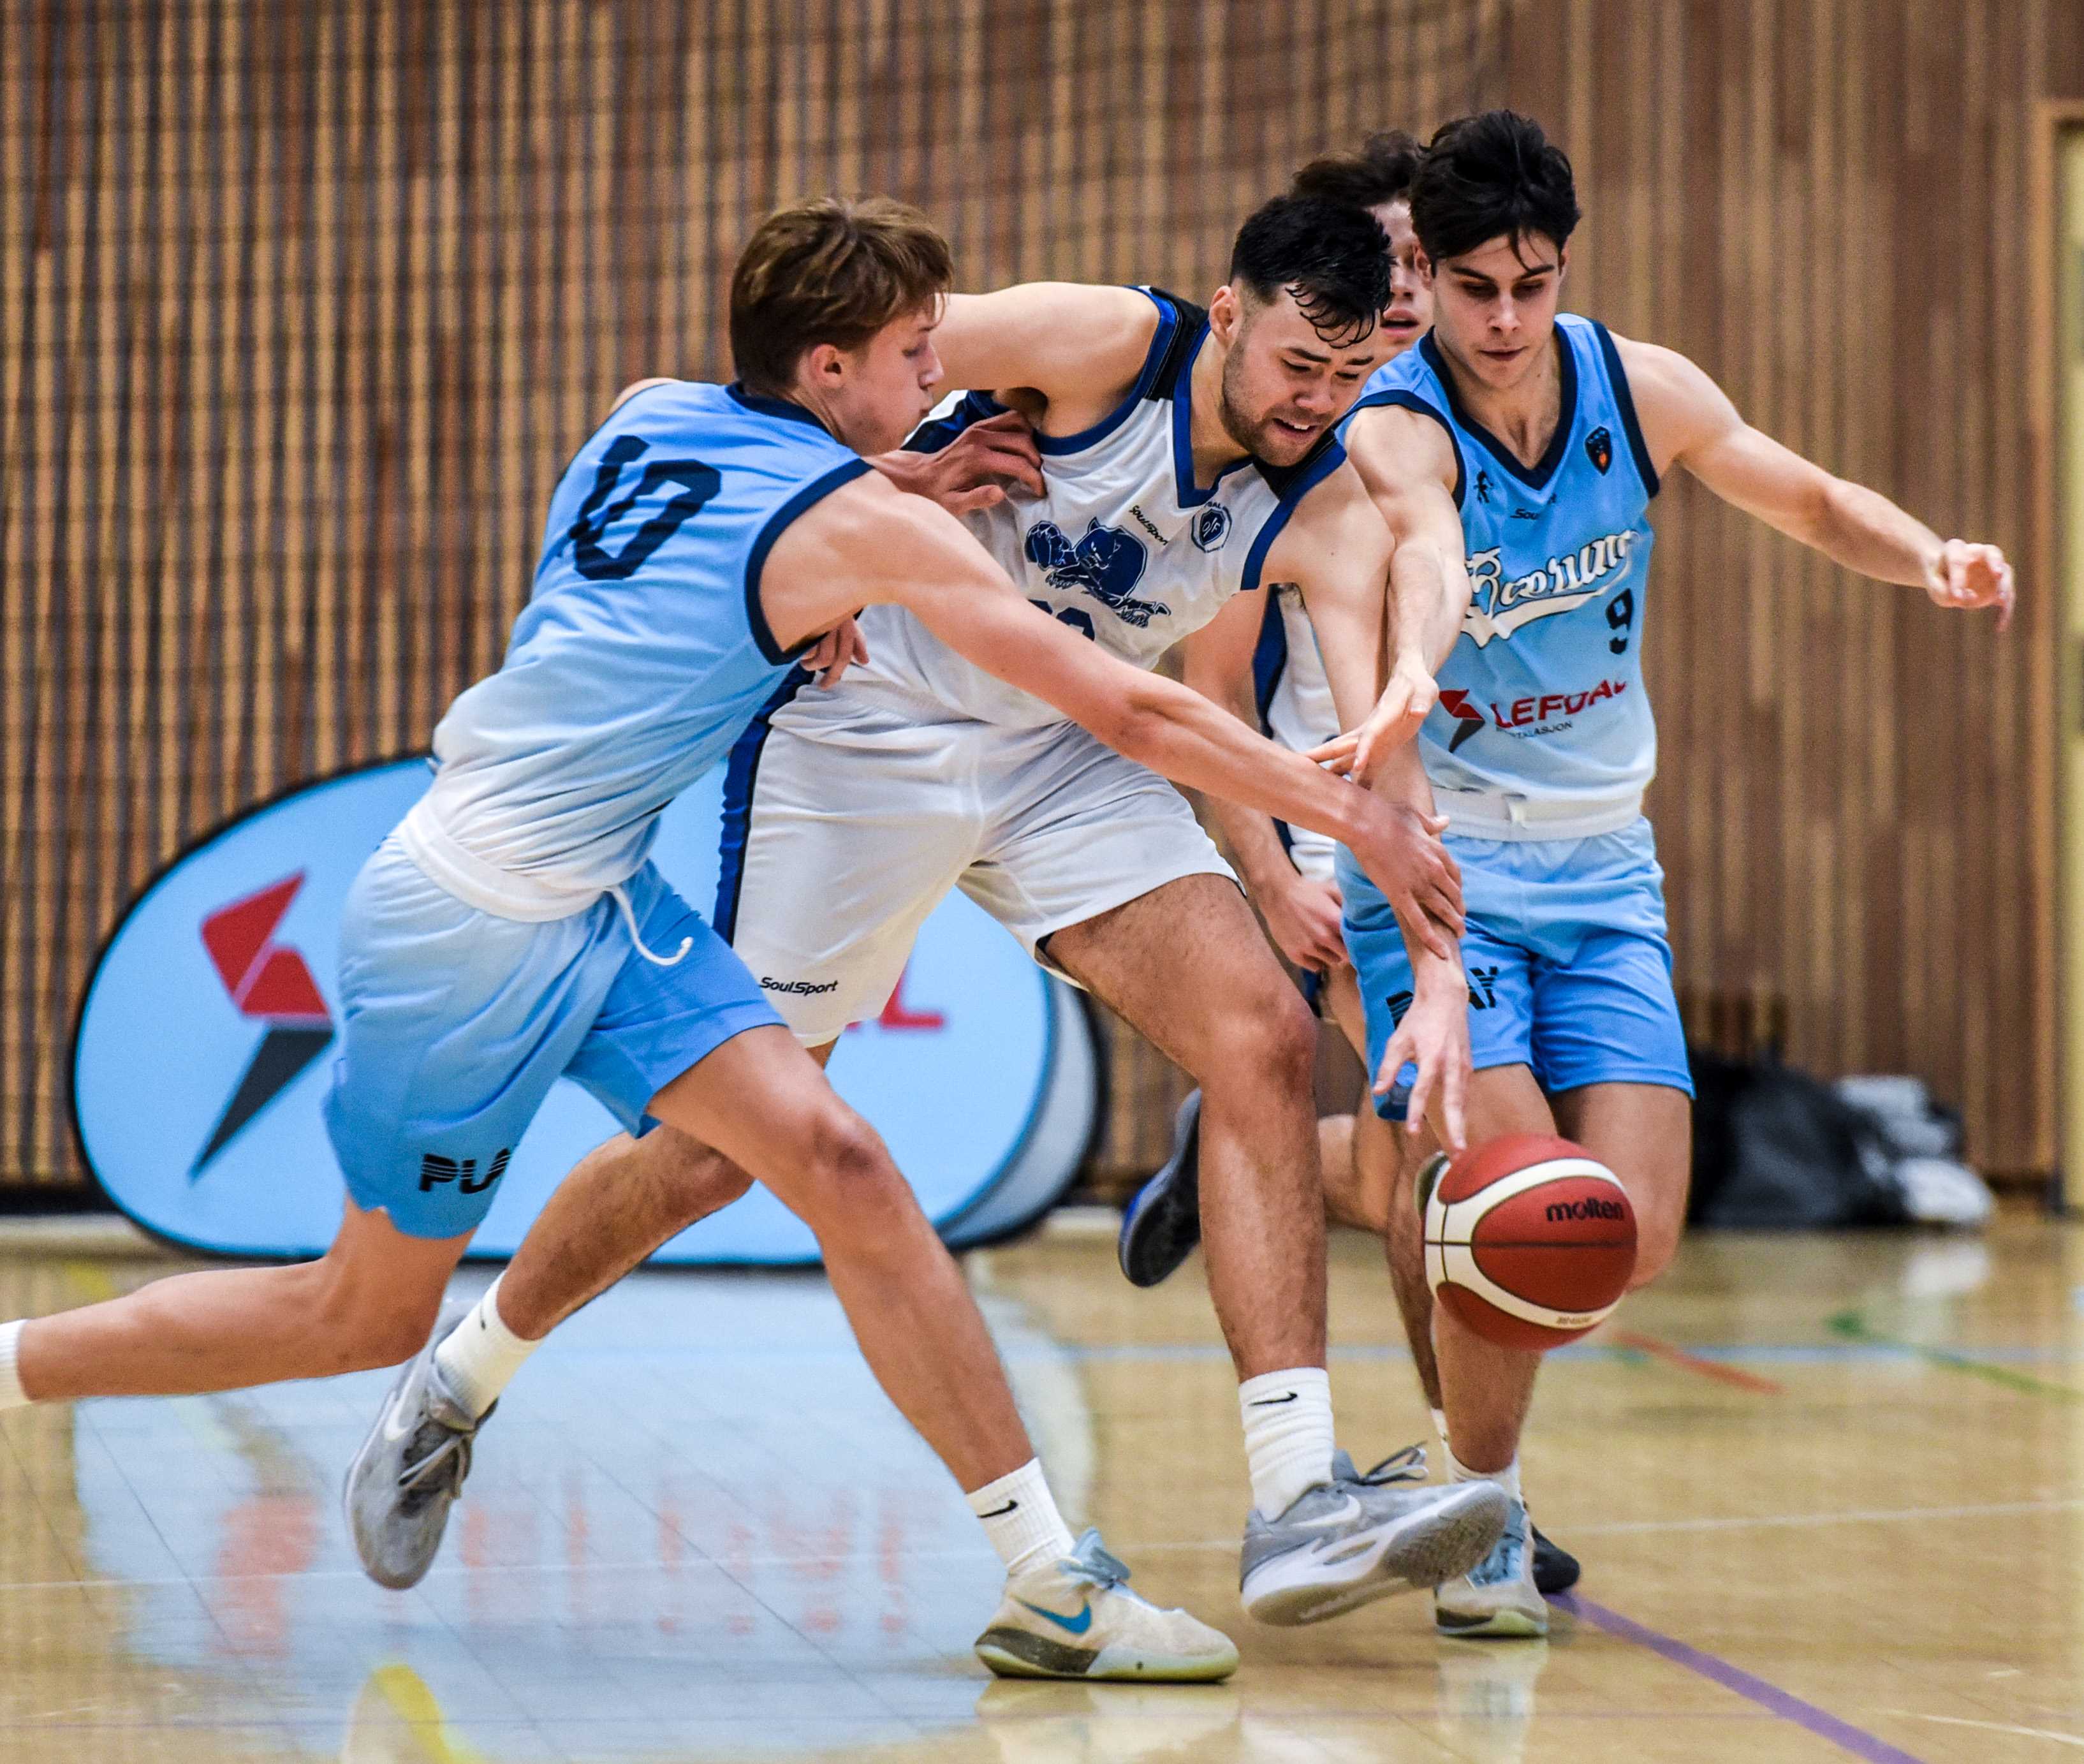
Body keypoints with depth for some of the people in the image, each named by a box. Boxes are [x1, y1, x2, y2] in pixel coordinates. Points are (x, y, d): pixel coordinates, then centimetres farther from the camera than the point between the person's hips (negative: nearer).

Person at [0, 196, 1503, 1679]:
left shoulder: (650, 419, 4)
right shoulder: (868, 521, -16)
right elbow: (1128, 709, -13)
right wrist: (1349, 812, -6)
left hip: (602, 904, 8)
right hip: (472, 930, -8)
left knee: (840, 1164, -5)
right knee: (371, 1313, 6)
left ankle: (1050, 1581, -9)